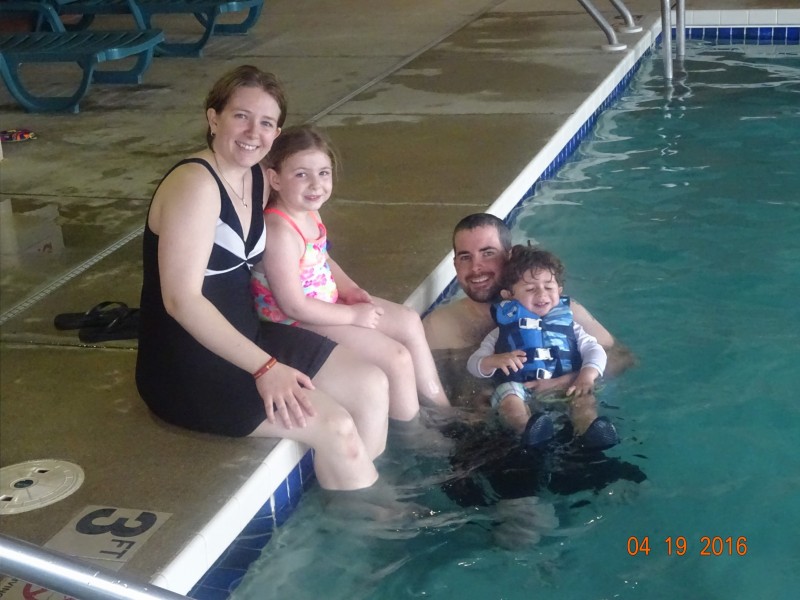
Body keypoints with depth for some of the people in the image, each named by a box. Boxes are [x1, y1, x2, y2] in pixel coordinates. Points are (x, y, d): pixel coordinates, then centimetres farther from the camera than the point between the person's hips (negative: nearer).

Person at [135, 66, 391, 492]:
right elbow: (182, 300, -26)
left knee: (372, 387, 3)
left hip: (243, 338, 9)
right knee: (335, 426, -16)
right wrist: (264, 368, -27)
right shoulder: (195, 185, -21)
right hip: (188, 368, -9)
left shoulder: (257, 179, 6)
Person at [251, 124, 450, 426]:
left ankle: (441, 407, 29)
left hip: (326, 304, 10)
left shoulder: (309, 212, 0)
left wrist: (350, 289, -1)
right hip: (299, 324, -10)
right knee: (397, 358, -11)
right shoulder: (280, 230, -30)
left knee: (409, 322, 15)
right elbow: (294, 305, -29)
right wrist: (353, 315, -18)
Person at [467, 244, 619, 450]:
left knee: (584, 393, -30)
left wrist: (587, 376, -14)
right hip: (521, 391, -1)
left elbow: (594, 350, 9)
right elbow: (473, 364, 12)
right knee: (507, 392, -33)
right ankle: (529, 429, -57)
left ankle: (588, 431, -56)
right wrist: (495, 361, -13)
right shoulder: (503, 332, 17)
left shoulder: (569, 326, 20)